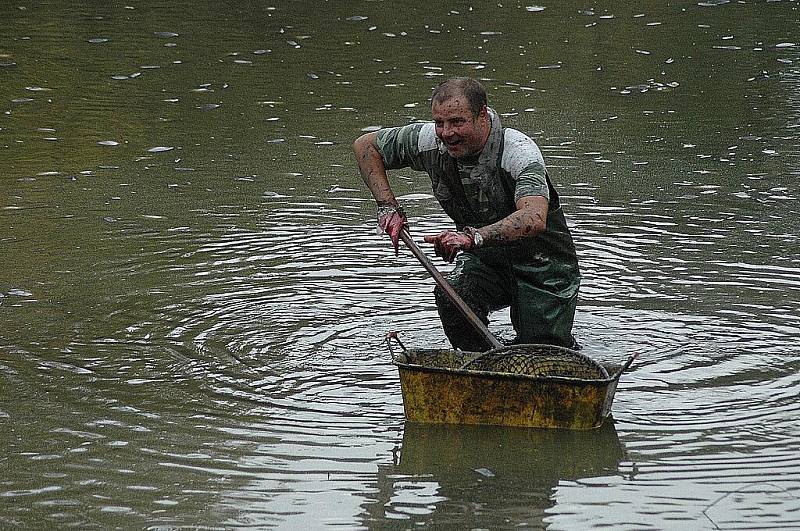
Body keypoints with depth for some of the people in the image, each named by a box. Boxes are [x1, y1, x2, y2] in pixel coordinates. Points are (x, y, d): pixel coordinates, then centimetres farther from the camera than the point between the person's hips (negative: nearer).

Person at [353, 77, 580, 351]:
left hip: (543, 263, -4)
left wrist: (474, 236, -60)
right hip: (485, 259, 4)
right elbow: (365, 145, 2)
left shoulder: (519, 151, -29)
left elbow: (534, 219, -46)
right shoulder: (430, 142, -14)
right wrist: (388, 207, -9)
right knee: (451, 295, -28)